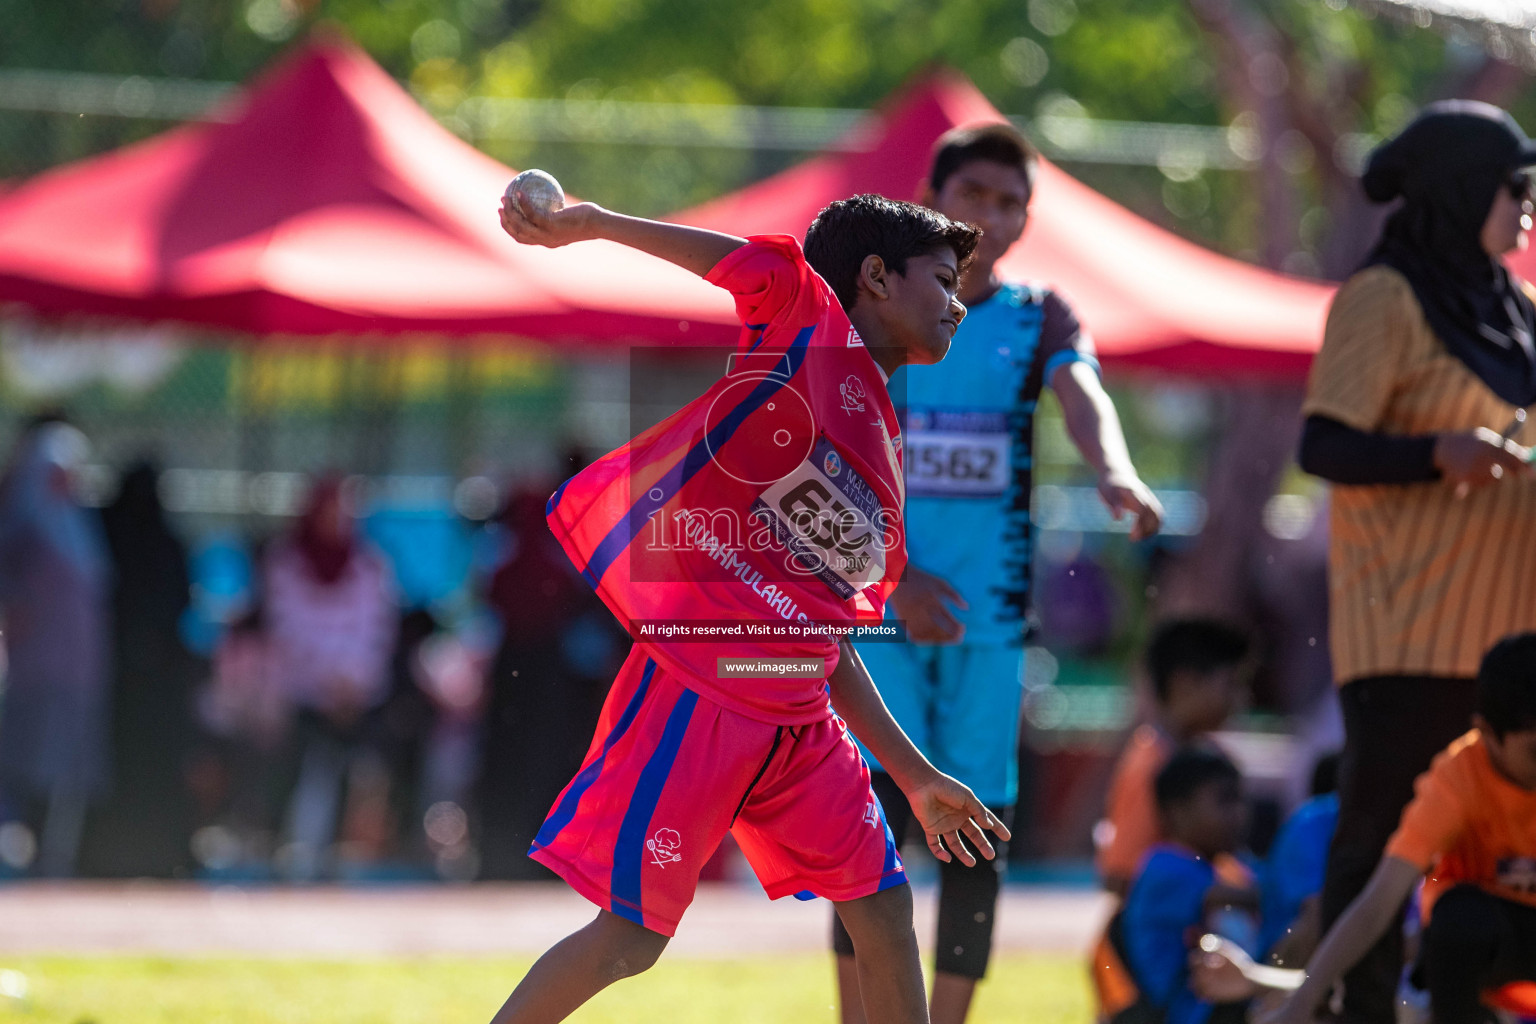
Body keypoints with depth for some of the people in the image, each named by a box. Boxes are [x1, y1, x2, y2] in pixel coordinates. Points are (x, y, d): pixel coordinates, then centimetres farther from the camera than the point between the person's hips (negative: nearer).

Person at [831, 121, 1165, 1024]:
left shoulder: (1039, 318, 9)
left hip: (992, 612, 2)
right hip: (880, 607, -1)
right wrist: (894, 579, -11)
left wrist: (1116, 472, -34)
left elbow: (1086, 397, -12)